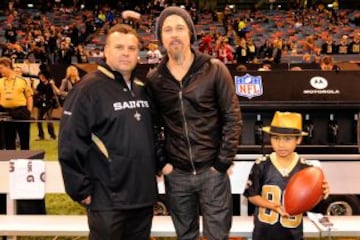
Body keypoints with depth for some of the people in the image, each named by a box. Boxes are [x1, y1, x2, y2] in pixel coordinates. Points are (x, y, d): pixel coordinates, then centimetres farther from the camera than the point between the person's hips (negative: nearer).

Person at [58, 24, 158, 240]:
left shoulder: (142, 89, 11)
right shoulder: (88, 89, -11)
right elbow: (70, 145, -15)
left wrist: (155, 168, 15)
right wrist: (81, 189, -14)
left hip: (144, 194, 7)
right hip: (108, 199, -6)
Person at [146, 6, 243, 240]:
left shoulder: (214, 70, -5)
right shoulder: (154, 79, 3)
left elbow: (232, 118, -5)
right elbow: (152, 126, 8)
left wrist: (223, 162, -9)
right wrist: (161, 162, -1)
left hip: (212, 170, -2)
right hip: (176, 173, 3)